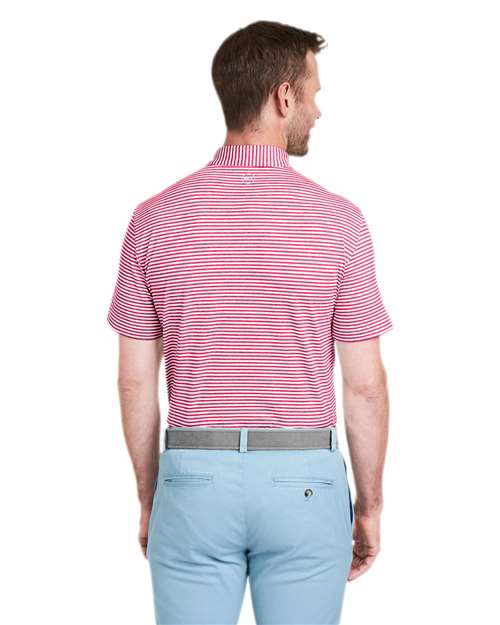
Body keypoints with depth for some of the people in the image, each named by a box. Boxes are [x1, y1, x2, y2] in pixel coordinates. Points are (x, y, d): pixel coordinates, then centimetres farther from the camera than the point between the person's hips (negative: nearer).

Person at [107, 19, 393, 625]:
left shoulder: (155, 218, -3)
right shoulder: (337, 219, -8)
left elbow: (135, 382, 0)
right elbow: (365, 384, -6)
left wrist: (149, 499, 12)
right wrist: (369, 504, 6)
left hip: (194, 481, 2)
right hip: (304, 484, -1)